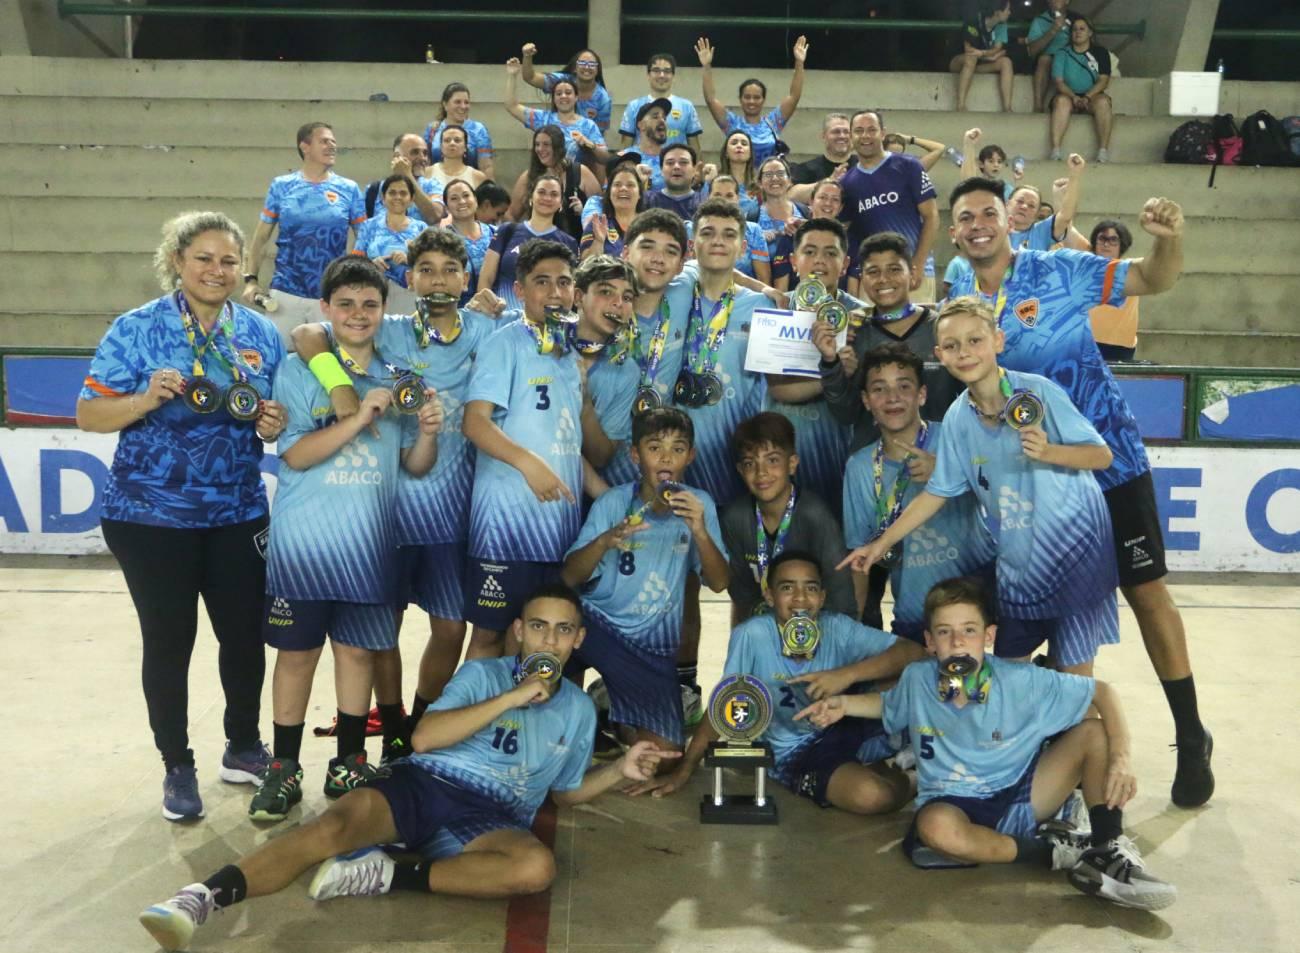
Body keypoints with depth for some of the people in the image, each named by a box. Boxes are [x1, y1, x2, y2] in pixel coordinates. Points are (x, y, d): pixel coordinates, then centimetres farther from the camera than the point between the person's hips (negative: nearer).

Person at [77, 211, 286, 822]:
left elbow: (277, 417, 13)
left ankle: (243, 746, 31)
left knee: (245, 634, 8)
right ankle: (177, 766, 23)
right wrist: (147, 399, -24)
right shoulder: (136, 330, -6)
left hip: (238, 514, 3)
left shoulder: (261, 334, 5)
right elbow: (88, 415, -6)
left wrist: (273, 425, -10)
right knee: (169, 641, 6)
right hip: (152, 515, -3)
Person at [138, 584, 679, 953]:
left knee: (537, 867, -35)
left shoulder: (579, 710, 21)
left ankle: (388, 875, -27)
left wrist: (623, 770, 13)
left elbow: (567, 791, 30)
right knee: (336, 826, -32)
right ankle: (203, 898, -43)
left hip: (492, 820, 1)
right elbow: (423, 737, -3)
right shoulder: (483, 673, 12)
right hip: (425, 784, -1)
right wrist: (512, 698, -7)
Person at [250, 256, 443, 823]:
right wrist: (360, 417, -22)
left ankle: (349, 764, 24)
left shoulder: (397, 379, 8)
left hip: (368, 542, 3)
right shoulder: (299, 371, -2)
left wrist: (427, 431, -12)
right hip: (303, 538, -3)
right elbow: (295, 455, -12)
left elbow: (416, 466, 9)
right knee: (297, 651, 6)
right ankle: (283, 770, 20)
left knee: (358, 649, 10)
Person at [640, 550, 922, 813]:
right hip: (795, 754, -3)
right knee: (871, 796, -32)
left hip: (844, 732, 3)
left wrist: (848, 674, -30)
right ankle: (908, 782, 3)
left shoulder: (838, 628, -12)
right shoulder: (752, 635, -20)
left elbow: (913, 652, -19)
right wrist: (684, 770, -9)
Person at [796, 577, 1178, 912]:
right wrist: (844, 704, 0)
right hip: (955, 807, 0)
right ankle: (1054, 850, -20)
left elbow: (1103, 692, -10)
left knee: (1094, 732, -16)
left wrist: (1121, 758, -24)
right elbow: (888, 704, 16)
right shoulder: (916, 680, -9)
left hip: (1022, 797, 1)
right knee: (936, 826, -40)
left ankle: (1108, 854, -10)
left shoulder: (1023, 682, -15)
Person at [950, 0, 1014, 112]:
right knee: (971, 58, -37)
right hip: (959, 62, -5)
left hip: (981, 65, 5)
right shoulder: (973, 20, -22)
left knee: (1006, 62, -19)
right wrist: (990, 55, -18)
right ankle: (960, 107, -45)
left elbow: (998, 50, -14)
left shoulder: (1001, 24, -5)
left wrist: (982, 53, -34)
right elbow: (968, 49, -24)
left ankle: (1007, 109, -30)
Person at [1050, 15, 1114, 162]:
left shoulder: (1100, 52, 9)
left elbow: (1103, 80, -2)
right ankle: (1055, 152, -45)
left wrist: (1087, 97, -21)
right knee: (1062, 100, -34)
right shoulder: (1062, 53, 9)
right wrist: (1074, 97, -23)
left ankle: (1103, 153, -38)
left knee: (1103, 101, -33)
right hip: (1069, 95, 0)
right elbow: (1058, 81, -4)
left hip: (1092, 96, 0)